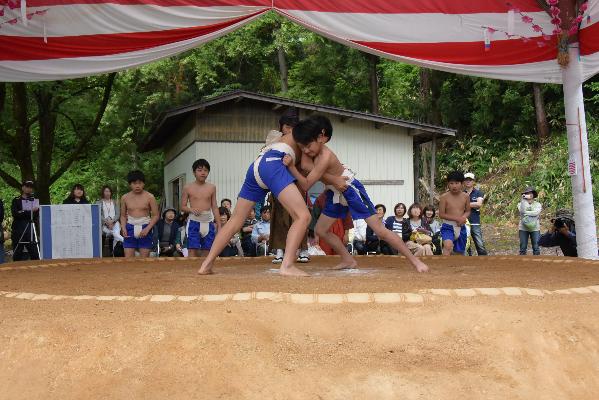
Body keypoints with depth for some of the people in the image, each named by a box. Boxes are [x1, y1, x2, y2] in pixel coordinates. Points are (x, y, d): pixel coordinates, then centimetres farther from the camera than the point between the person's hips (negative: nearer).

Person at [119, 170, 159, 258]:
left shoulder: (149, 197, -4)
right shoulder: (125, 197, 4)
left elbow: (156, 215, -3)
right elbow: (123, 215, 13)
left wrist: (147, 229, -15)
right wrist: (123, 228, -4)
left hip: (145, 229, -2)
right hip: (130, 229, 2)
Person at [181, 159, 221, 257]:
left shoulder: (212, 188, 7)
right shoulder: (188, 187, 2)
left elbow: (214, 207, 10)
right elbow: (183, 207, 5)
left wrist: (219, 225, 7)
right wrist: (191, 210, -16)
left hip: (208, 222, 2)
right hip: (194, 222, -2)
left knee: (206, 252, 3)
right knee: (192, 251, -8)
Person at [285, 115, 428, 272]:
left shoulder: (325, 157, -32)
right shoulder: (313, 150, -7)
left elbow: (306, 185, -30)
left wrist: (291, 166, -37)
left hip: (351, 189, -9)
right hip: (335, 193, 9)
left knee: (380, 230, -11)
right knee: (320, 230, 7)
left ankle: (415, 261, -4)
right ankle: (349, 261, 17)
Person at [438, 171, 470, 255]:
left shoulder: (465, 197, 0)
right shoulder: (444, 197, -10)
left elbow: (468, 211, 12)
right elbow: (441, 214, -10)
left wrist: (463, 217, -13)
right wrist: (457, 218, -18)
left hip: (461, 228, 4)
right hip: (448, 227, -4)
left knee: (460, 253, 14)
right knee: (448, 245, -32)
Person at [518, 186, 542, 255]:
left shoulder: (538, 204, 5)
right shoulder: (521, 204, 5)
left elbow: (536, 213, -14)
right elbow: (522, 211, -16)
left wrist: (526, 213, -12)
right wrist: (523, 200, -16)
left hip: (535, 228, 0)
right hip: (523, 228, 0)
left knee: (536, 248, 1)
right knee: (523, 248, 3)